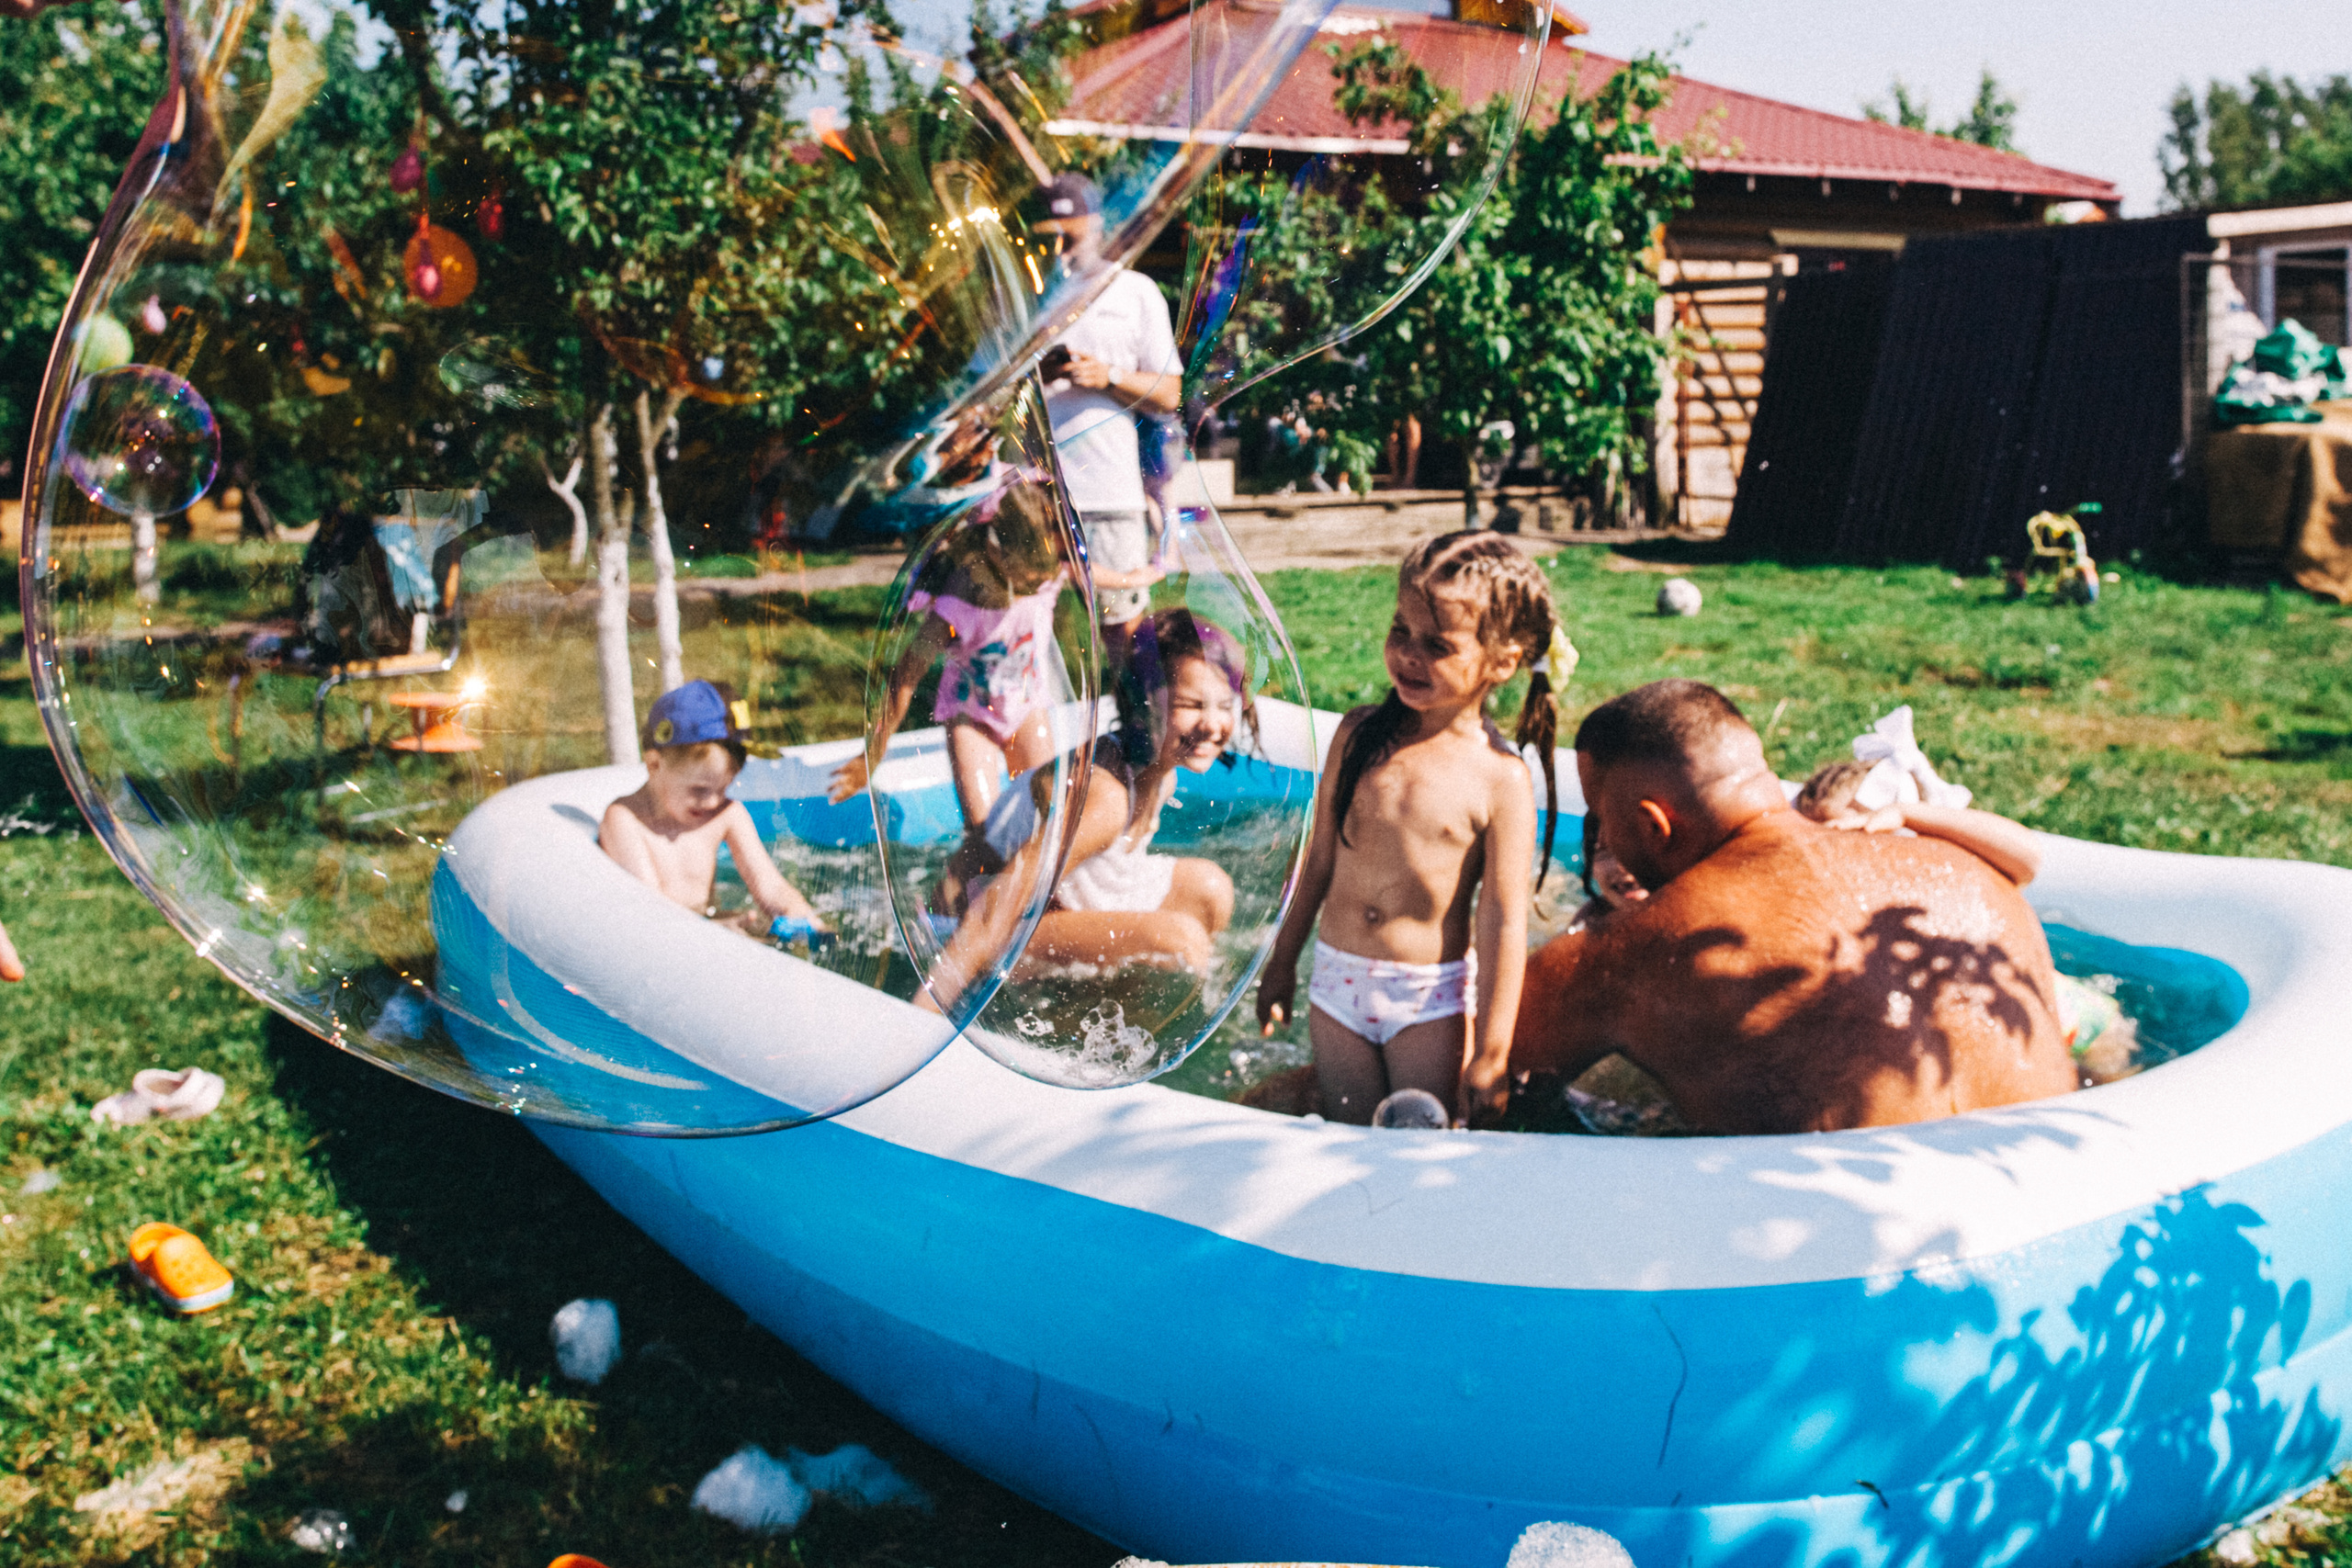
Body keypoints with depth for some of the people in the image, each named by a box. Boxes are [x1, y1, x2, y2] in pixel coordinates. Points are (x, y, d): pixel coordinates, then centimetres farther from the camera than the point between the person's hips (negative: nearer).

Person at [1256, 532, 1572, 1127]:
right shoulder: (1358, 735, -2)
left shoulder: (1501, 779, -13)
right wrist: (1282, 963, 15)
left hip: (1432, 998, -3)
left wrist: (1491, 1053, -11)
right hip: (1337, 980, 4)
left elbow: (1504, 920, -12)